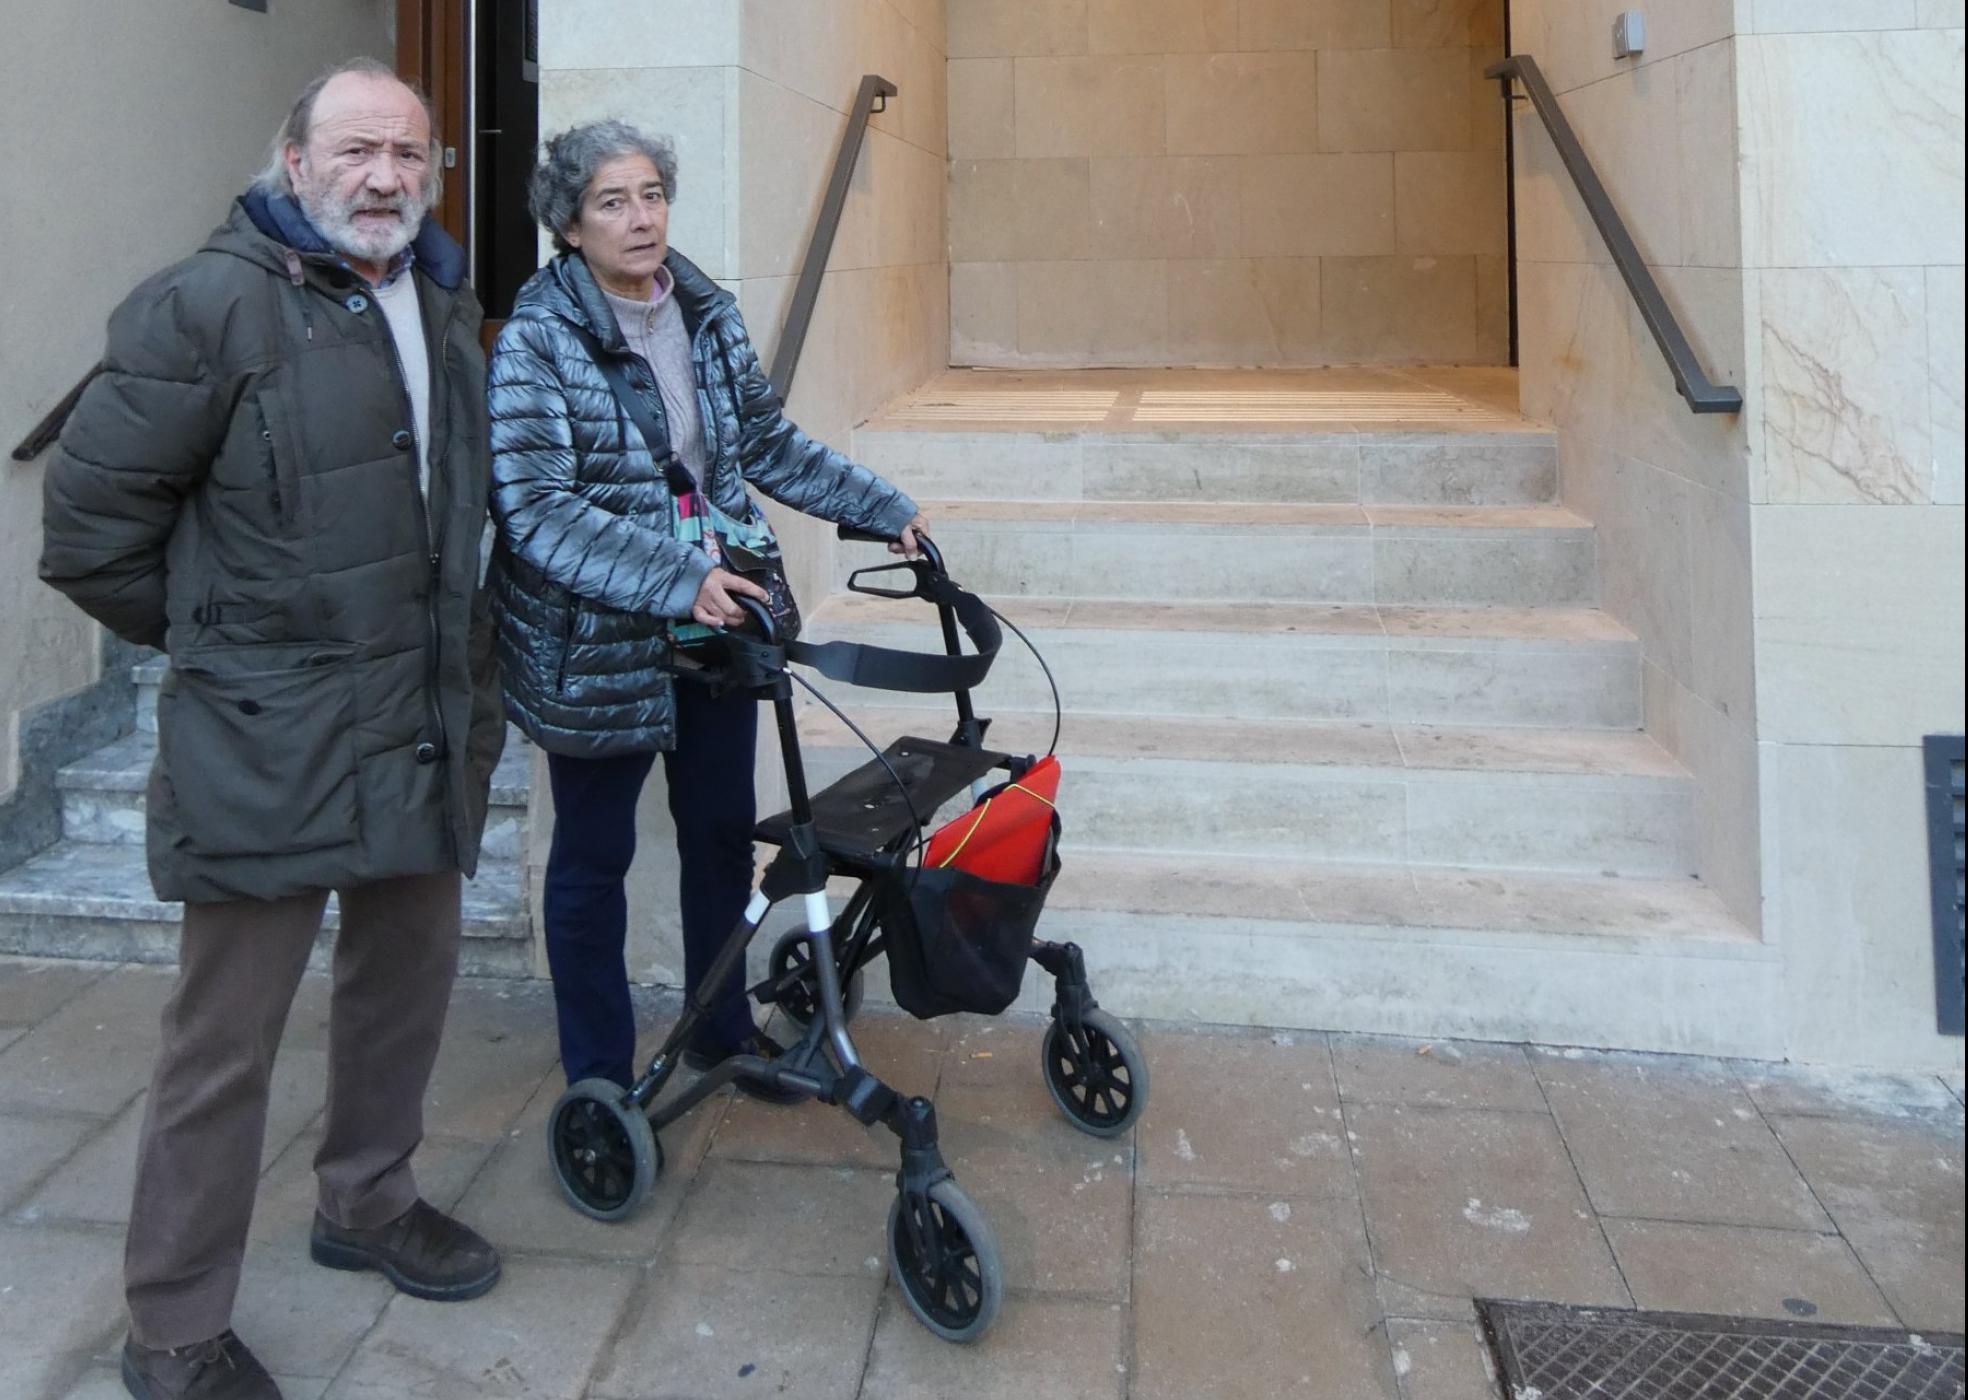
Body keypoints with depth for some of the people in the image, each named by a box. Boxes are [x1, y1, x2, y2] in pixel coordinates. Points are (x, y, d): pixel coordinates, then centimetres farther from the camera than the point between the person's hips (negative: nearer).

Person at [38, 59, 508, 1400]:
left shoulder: (447, 307, 11)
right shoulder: (212, 304, -12)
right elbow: (92, 520, -9)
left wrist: (467, 670, 16)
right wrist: (212, 634, 1)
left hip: (427, 721, 7)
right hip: (267, 739, -7)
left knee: (408, 975, 19)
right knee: (226, 1041, 1)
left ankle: (367, 1200, 42)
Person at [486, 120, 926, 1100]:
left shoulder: (705, 313, 5)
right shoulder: (536, 340, -13)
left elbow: (765, 442, 15)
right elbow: (535, 508, -22)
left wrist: (883, 510, 13)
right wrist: (675, 580, -31)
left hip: (716, 623, 6)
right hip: (596, 643, -6)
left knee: (723, 831, 16)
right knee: (594, 856, 8)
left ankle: (722, 1026, 37)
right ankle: (598, 1079, 24)